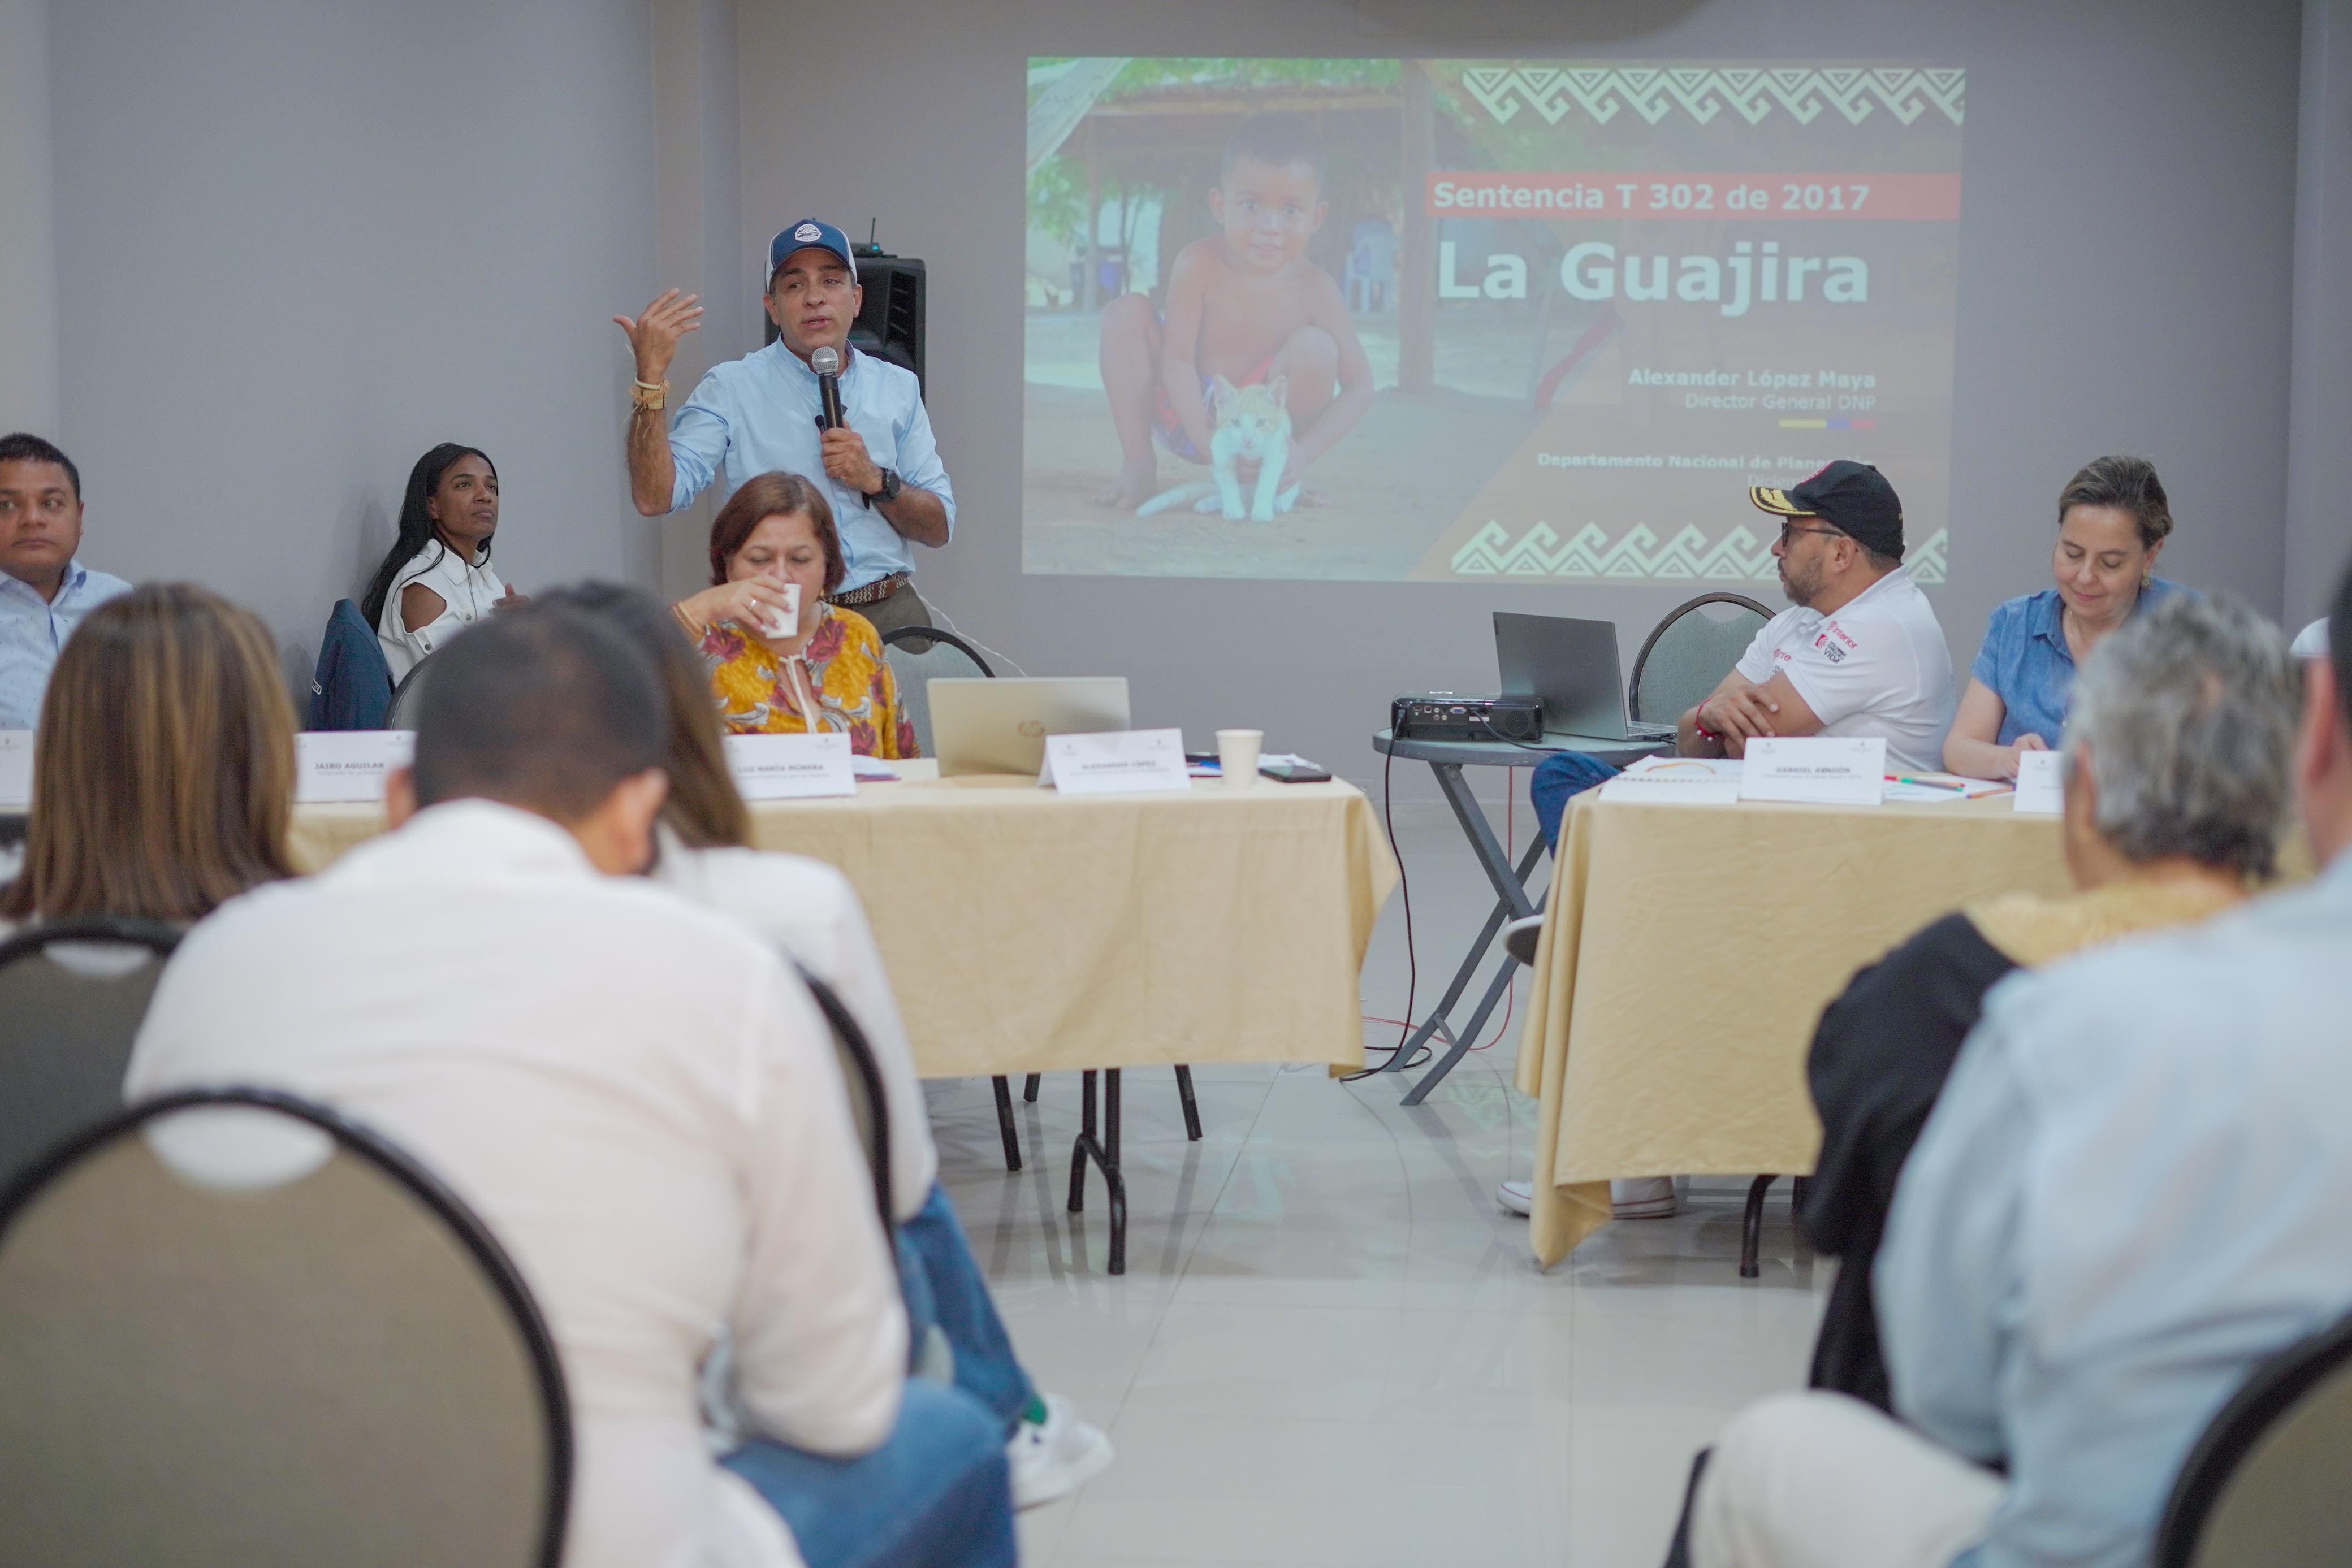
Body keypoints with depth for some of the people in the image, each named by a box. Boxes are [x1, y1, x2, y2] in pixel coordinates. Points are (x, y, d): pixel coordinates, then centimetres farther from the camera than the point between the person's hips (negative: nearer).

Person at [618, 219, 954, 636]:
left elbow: (939, 528, 15)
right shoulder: (732, 387, 6)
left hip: (890, 616, 3)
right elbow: (654, 498, -7)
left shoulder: (898, 387, 15)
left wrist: (875, 480, -4)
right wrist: (650, 377, -15)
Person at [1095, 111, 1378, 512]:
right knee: (1125, 314, -17)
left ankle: (1283, 478, -6)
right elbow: (1178, 357, -19)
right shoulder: (1198, 265, -16)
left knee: (1316, 347, -25)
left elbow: (1359, 385, -13)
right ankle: (1138, 464, -12)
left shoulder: (1315, 290, -14)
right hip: (1187, 413, 1)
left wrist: (1304, 453, -27)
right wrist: (1205, 436, -33)